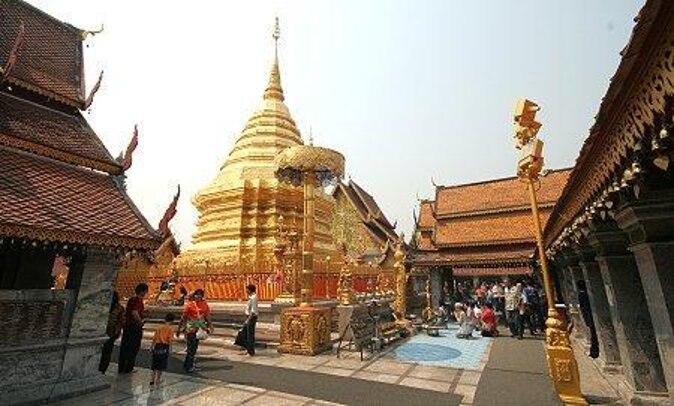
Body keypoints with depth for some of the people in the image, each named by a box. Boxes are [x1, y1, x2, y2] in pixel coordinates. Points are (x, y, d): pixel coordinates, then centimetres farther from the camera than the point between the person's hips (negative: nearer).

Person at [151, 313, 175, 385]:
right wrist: (170, 349, -8)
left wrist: (151, 347, 18)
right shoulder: (170, 329, -7)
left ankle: (153, 379, 21)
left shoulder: (159, 327, 6)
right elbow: (170, 340, -13)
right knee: (162, 364, 8)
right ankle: (158, 379, 15)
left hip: (157, 346, 4)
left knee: (155, 364, 16)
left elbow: (154, 338, 8)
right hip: (165, 347, -4)